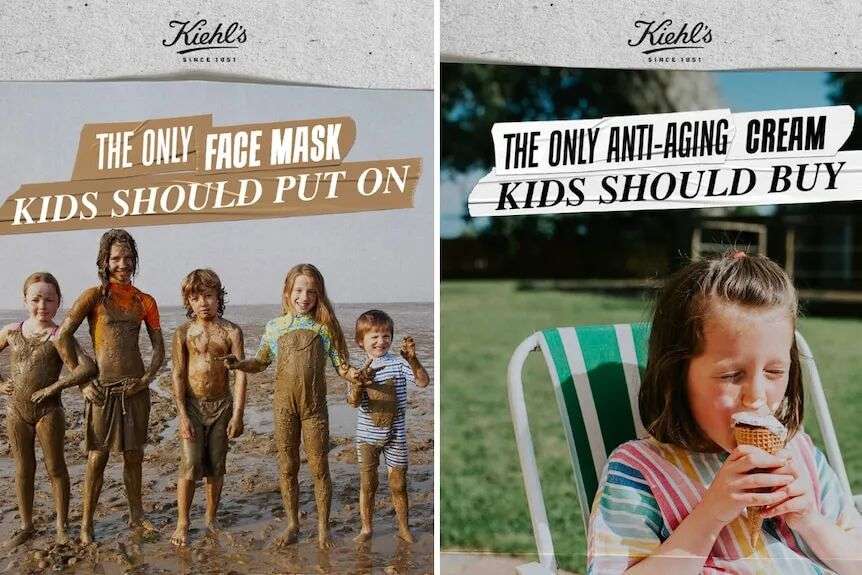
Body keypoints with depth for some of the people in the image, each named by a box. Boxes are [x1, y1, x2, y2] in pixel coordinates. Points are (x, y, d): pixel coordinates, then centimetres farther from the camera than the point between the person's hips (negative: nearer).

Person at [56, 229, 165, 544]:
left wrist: (147, 378, -6)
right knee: (97, 457, 0)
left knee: (133, 455, 12)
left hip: (136, 387, 3)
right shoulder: (94, 295, -4)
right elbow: (62, 337, -10)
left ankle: (136, 515, 25)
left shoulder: (144, 301, 7)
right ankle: (86, 523, 9)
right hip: (103, 388, -3)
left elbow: (159, 349, 10)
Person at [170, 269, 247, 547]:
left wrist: (237, 415, -10)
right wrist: (182, 414, -11)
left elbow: (240, 374, -5)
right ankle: (182, 524, 6)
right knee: (189, 467, -6)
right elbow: (178, 375, -5)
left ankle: (211, 518, 24)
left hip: (222, 404, 1)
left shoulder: (231, 332, -3)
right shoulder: (183, 332, -3)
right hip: (192, 404, -1)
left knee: (216, 466, 9)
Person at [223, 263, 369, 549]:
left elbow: (340, 365, -2)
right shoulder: (275, 327, 2)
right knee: (287, 468, 10)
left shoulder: (325, 327, -3)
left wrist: (352, 373, -24)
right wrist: (240, 364, -8)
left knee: (319, 468, 4)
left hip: (314, 407, -1)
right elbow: (261, 363, 11)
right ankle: (292, 524, 25)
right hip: (284, 407, 2)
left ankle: (323, 528, 17)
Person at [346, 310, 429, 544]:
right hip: (367, 436, 1)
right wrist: (359, 383, -37)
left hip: (395, 435, 0)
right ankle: (366, 528, 24)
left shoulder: (398, 363, -7)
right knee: (367, 484, 10)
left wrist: (412, 359, -32)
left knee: (398, 484, 8)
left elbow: (423, 382, -18)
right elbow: (354, 401, -17)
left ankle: (404, 528, 23)